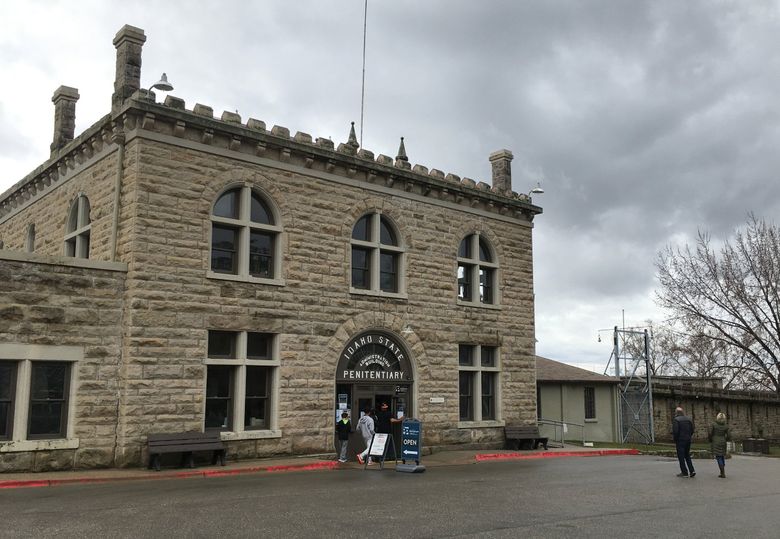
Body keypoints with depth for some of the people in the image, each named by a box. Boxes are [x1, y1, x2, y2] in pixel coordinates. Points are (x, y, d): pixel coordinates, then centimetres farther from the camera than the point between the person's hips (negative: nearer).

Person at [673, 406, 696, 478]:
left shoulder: (676, 420, -12)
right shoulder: (689, 419, 8)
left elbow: (675, 431, -17)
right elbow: (692, 430, 8)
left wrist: (675, 441, -6)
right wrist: (689, 437, 14)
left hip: (680, 440, -6)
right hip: (688, 440, 6)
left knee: (681, 457, 2)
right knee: (687, 456, 16)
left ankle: (684, 472, 3)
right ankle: (692, 471, 7)